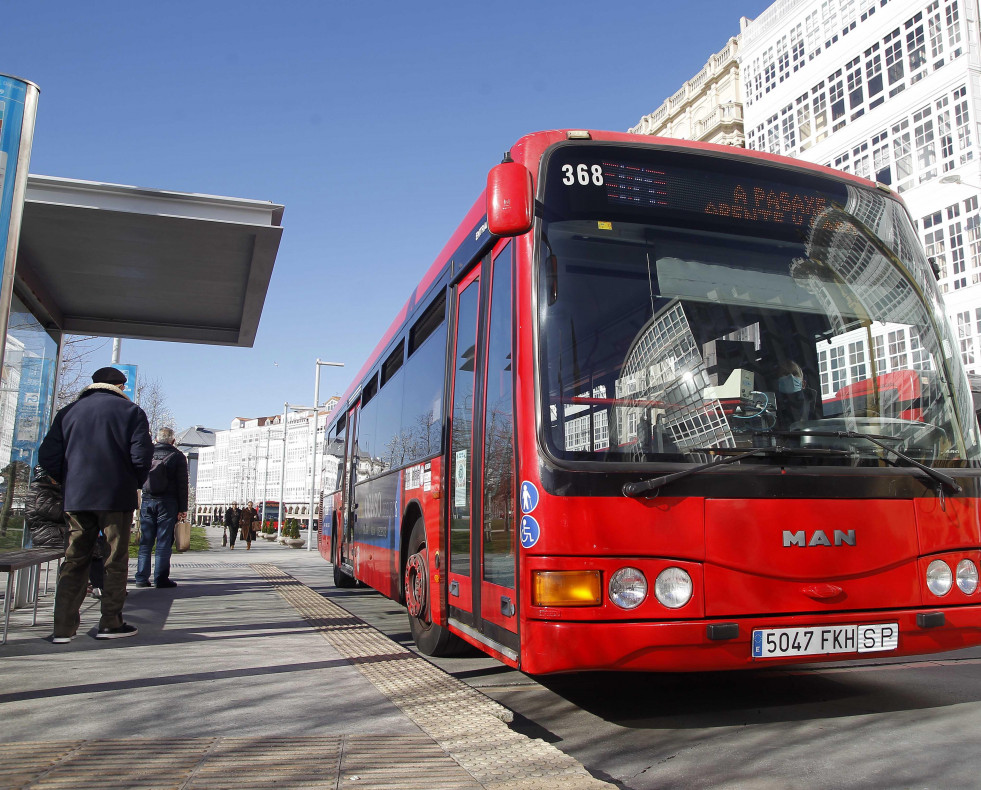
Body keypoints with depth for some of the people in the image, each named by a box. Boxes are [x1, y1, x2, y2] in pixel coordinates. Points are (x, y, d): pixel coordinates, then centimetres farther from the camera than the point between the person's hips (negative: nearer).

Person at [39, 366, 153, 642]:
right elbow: (141, 454, -9)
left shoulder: (68, 412, 12)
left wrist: (69, 482, 16)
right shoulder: (131, 411, 0)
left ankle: (63, 628, 7)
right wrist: (135, 484, 7)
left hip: (76, 498, 4)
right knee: (116, 561, 4)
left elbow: (48, 456, 6)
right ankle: (111, 623, 6)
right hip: (116, 498, -3)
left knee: (74, 561, 9)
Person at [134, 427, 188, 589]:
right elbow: (182, 485, -4)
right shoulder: (178, 456, -1)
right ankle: (161, 578, -1)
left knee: (145, 541, 8)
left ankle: (141, 577, 8)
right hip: (168, 503, -3)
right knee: (164, 542, -1)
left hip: (147, 502, 3)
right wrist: (183, 508, -3)